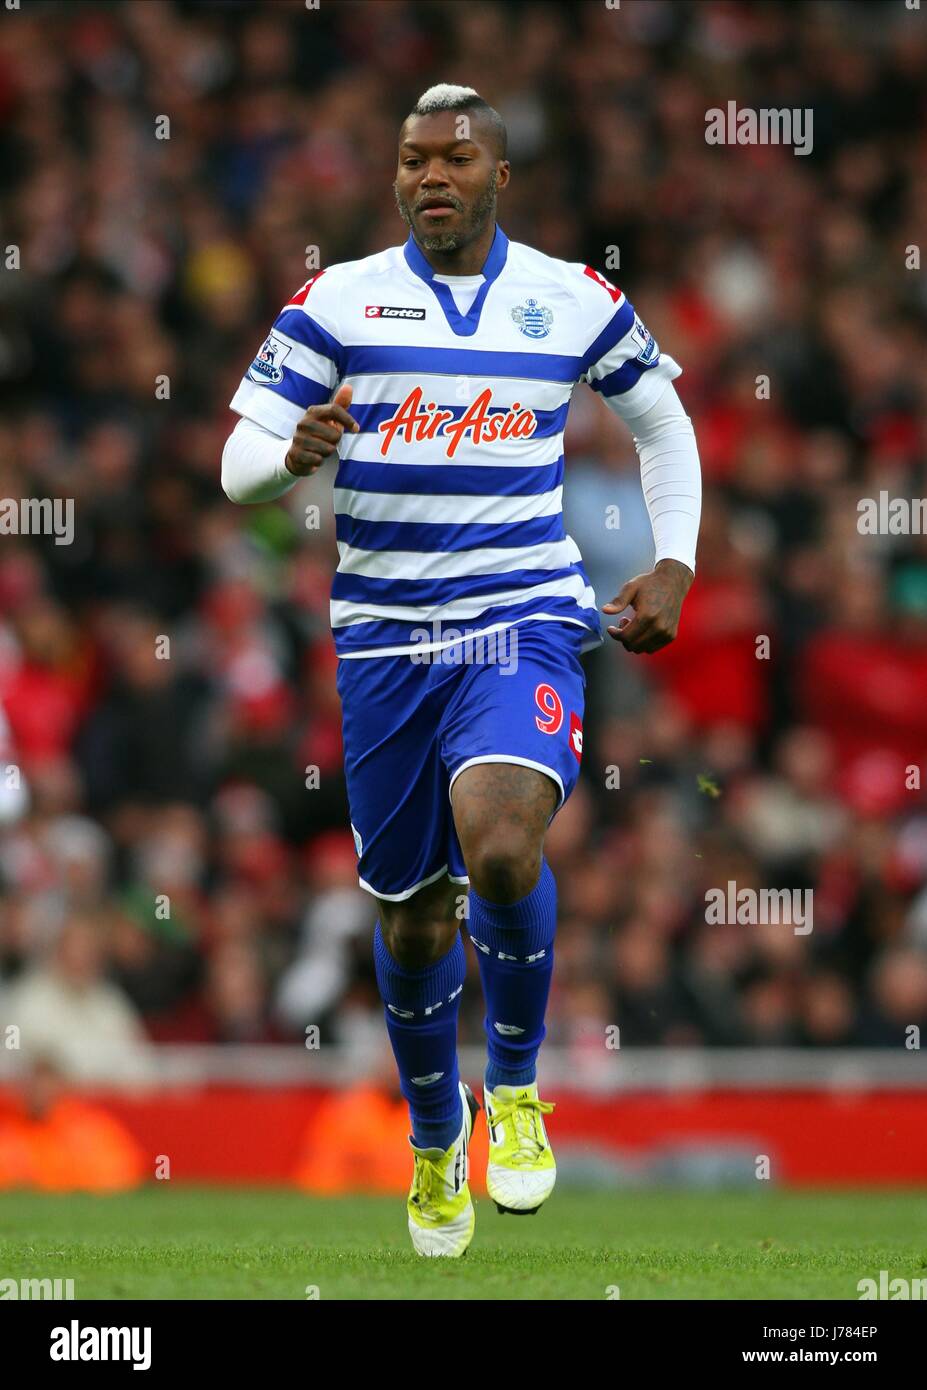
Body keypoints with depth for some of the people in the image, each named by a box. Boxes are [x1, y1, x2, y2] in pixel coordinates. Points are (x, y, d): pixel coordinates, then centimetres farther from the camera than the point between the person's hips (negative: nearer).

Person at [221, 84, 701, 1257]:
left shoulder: (574, 301, 3)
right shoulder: (336, 301, 1)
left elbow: (663, 422, 20)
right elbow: (237, 467, -1)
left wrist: (675, 565, 9)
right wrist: (292, 452, -24)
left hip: (525, 621, -2)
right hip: (386, 638, 2)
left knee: (499, 845, -28)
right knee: (411, 912, 10)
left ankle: (515, 1085, -3)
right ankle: (435, 1139, 36)